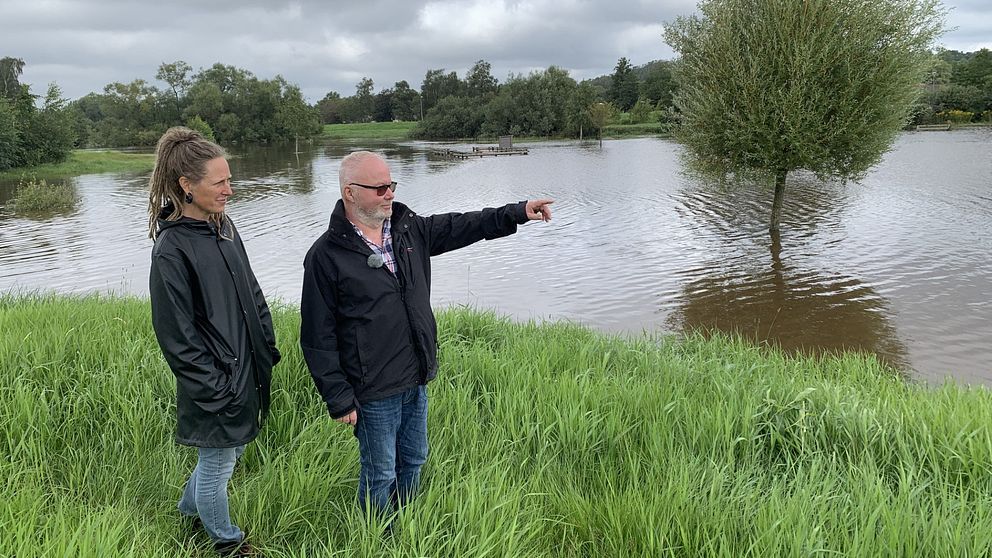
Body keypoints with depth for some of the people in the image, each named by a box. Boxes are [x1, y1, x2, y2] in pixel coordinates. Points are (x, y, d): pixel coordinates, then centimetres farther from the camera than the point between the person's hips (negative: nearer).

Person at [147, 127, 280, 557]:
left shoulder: (223, 226, 3)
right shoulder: (171, 250, -21)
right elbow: (176, 335, -19)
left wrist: (268, 349, 10)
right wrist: (215, 388, -16)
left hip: (247, 371, 8)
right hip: (216, 386, -8)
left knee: (229, 452, 25)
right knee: (218, 462, 13)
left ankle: (191, 508, 50)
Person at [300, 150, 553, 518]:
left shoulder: (408, 229, 2)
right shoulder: (326, 256, -16)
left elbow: (459, 227, 10)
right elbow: (318, 338, -14)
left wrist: (519, 212, 1)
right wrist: (338, 399, -14)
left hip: (416, 381, 7)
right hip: (373, 393, -6)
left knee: (413, 460, 23)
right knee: (380, 474, 10)